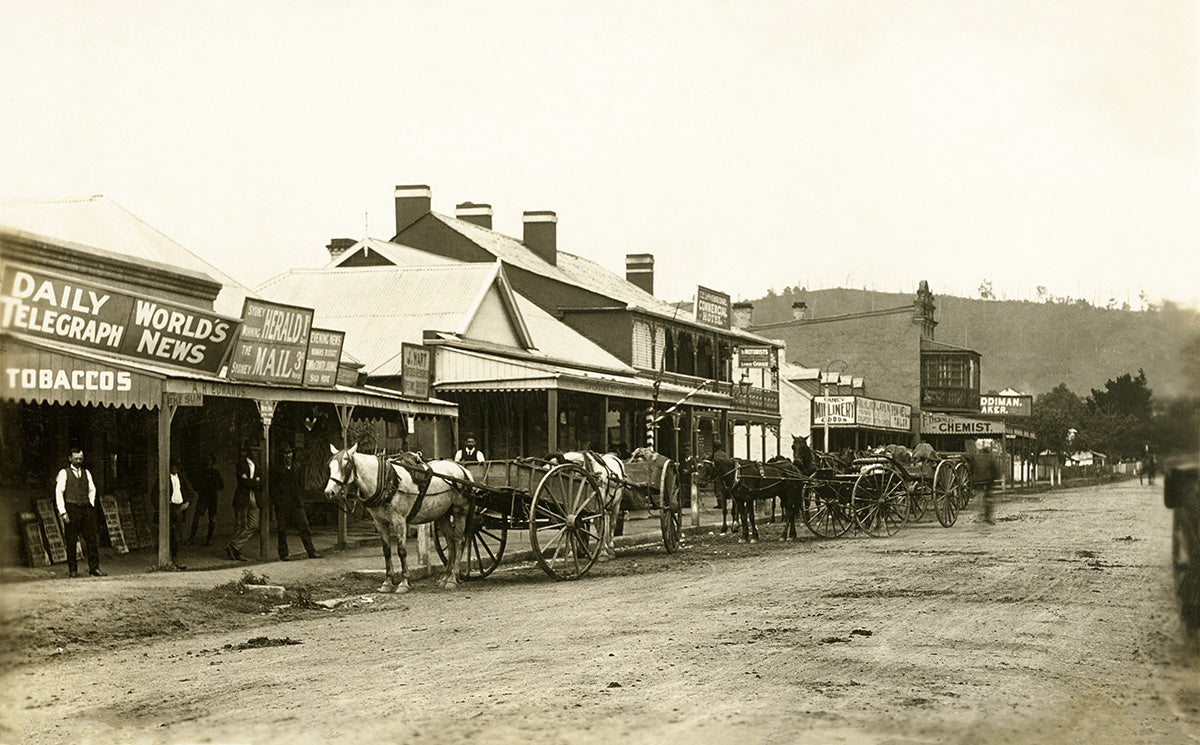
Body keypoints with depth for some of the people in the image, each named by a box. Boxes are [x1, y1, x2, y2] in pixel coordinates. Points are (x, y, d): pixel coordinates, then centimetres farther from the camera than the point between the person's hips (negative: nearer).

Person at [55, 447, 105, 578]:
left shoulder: (86, 473, 17)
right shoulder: (64, 473, 3)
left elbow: (92, 490, 23)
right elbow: (59, 493, -1)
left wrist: (91, 506, 9)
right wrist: (63, 512, -8)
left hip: (86, 509, 4)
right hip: (71, 509, -4)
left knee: (92, 539, -2)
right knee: (71, 541, -1)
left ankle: (94, 568, 0)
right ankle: (72, 569, 6)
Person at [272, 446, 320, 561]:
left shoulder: (296, 469, 15)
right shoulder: (276, 470, 1)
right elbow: (273, 488, 0)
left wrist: (300, 500, 13)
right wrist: (276, 501, -9)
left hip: (296, 503, 3)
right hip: (282, 504, -3)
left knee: (304, 527, -3)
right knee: (282, 530, 1)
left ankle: (311, 552, -2)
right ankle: (284, 554, 9)